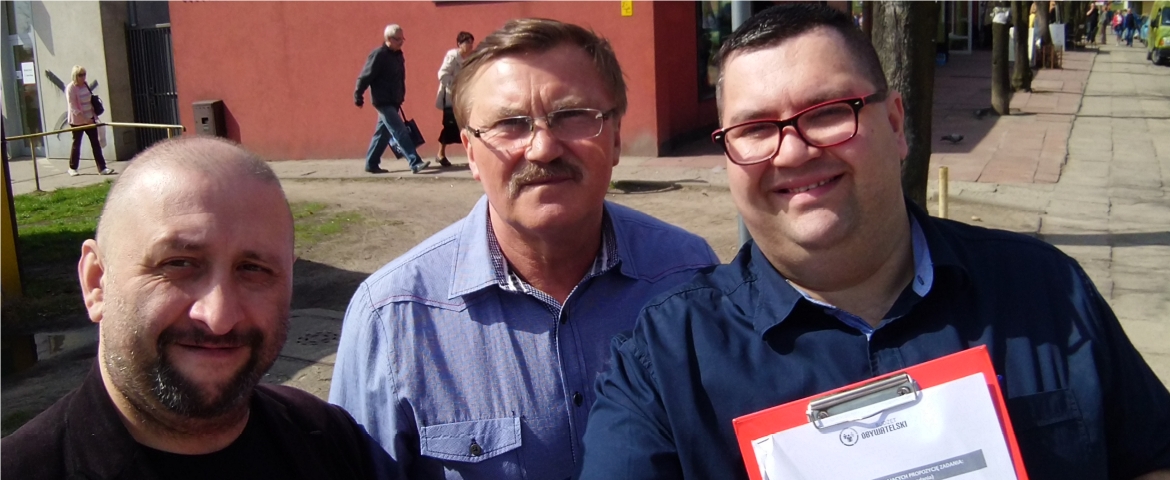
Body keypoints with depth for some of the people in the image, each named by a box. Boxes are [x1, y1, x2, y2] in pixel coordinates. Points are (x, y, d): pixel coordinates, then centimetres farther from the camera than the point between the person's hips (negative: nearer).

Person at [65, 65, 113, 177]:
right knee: (76, 144, 6)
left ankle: (102, 168, -2)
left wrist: (94, 116, 10)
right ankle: (72, 168, 21)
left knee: (95, 143, 0)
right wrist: (85, 119, -22)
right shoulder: (71, 88, -15)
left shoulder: (85, 85, 5)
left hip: (90, 118, 6)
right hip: (77, 120, -6)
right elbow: (73, 108, -18)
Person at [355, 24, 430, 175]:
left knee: (383, 133, 12)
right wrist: (358, 97, -14)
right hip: (383, 102, -9)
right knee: (400, 132, -13)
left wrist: (401, 97, 19)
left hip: (393, 102, 9)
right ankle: (415, 162, -18)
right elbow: (365, 77, -15)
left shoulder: (398, 55, 10)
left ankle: (371, 164, 21)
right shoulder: (378, 55, -15)